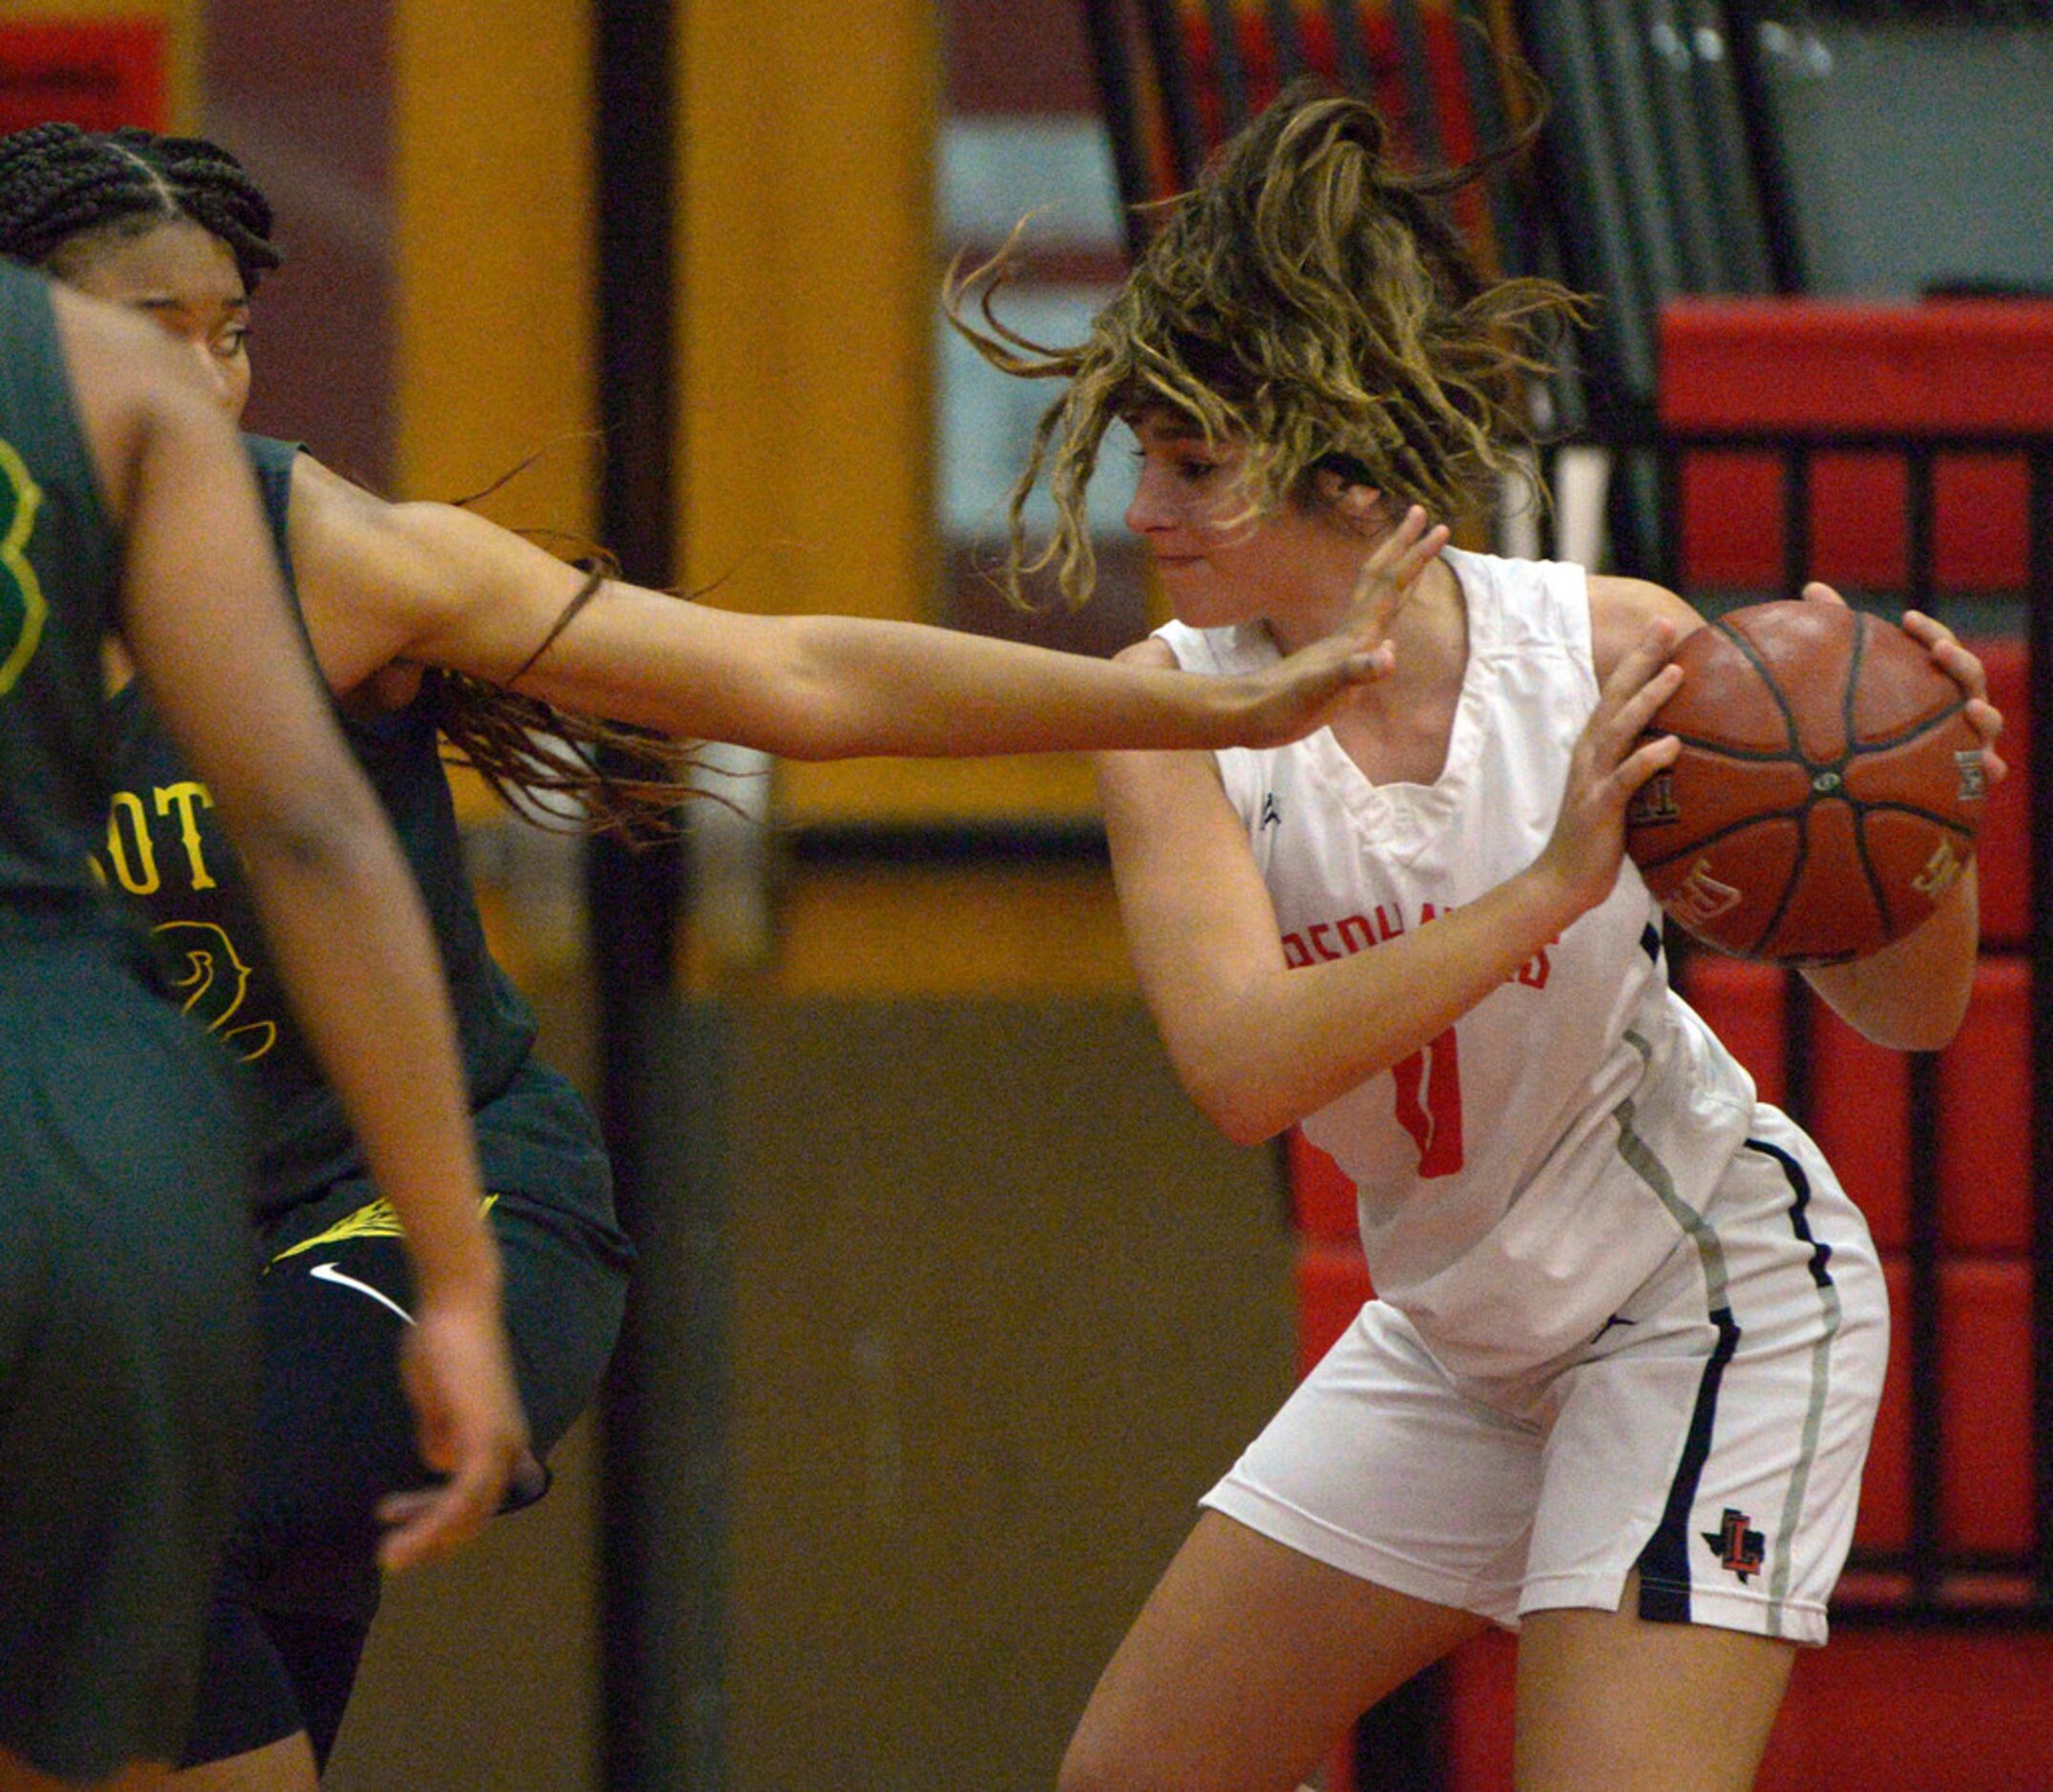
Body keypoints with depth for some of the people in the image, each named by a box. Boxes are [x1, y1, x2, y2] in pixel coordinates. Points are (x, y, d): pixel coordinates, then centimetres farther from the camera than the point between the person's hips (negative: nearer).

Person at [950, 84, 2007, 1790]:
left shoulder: (1606, 644, -20)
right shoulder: (1180, 706, -15)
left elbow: (1905, 1010, -12)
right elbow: (1239, 1065, -32)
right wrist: (1551, 884, -42)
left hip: (1712, 1289, -5)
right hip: (1458, 1331, 5)